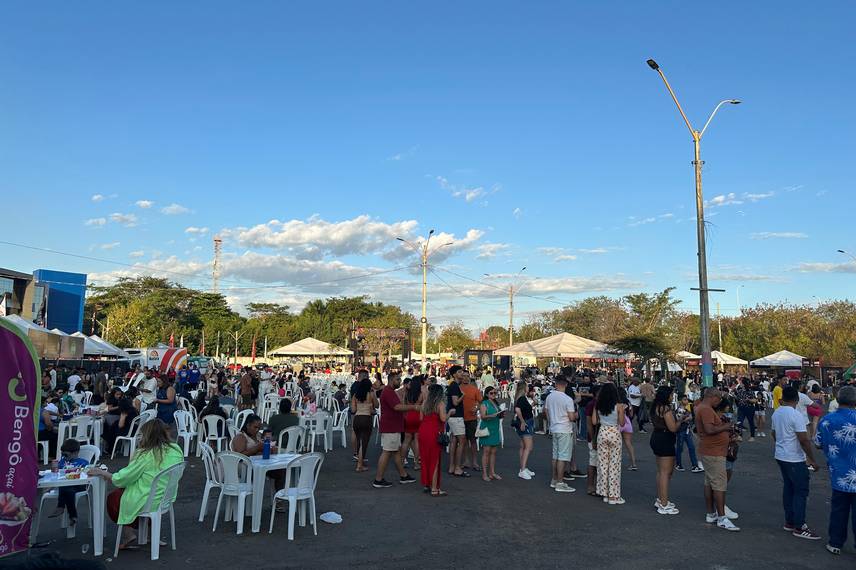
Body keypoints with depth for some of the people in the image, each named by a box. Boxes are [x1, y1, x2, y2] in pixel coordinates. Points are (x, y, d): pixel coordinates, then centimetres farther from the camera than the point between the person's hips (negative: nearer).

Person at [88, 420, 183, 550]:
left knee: (112, 498, 20)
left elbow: (120, 479, -14)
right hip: (166, 499, 6)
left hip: (146, 502, -6)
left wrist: (101, 472, 1)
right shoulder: (176, 450, -4)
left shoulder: (146, 454, -21)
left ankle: (128, 532, 13)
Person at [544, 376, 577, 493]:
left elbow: (546, 411, 14)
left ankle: (554, 480, 24)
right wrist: (576, 414, 6)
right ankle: (559, 483, 0)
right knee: (563, 457, -2)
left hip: (554, 429, 7)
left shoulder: (549, 397, 2)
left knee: (555, 455, 16)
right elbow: (572, 418, -17)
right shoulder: (568, 399, -17)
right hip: (565, 430, -7)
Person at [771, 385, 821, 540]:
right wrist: (812, 460, -12)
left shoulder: (776, 413, 6)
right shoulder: (796, 415, -20)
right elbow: (804, 440, -21)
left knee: (788, 488, 15)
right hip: (795, 459, -8)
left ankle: (789, 521, 21)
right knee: (801, 492, -1)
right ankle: (799, 527, 2)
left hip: (781, 456, 8)